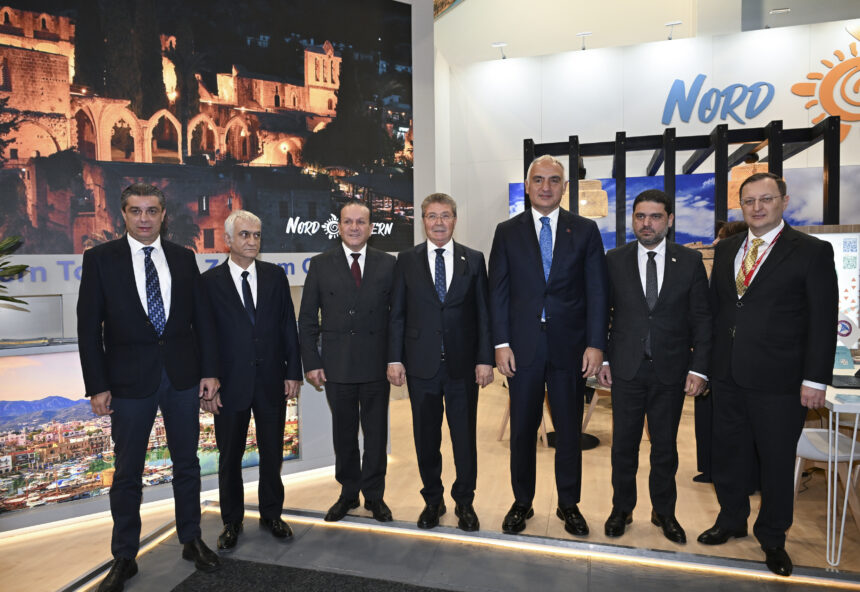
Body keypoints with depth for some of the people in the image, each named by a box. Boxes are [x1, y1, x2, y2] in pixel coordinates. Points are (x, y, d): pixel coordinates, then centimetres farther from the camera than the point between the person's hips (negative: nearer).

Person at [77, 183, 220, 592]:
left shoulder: (183, 258, 4)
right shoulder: (100, 259, -2)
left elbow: (201, 317, 5)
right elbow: (89, 327, -3)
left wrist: (209, 371, 1)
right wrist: (97, 385, -7)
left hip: (182, 376, 2)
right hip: (129, 379, -2)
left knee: (186, 463, 14)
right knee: (127, 471, 10)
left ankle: (191, 540, 32)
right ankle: (124, 557, 28)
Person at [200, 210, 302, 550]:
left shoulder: (275, 276, 3)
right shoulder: (210, 282, -3)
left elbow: (288, 326, 3)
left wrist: (293, 372, -1)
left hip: (271, 382, 2)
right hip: (230, 384, -1)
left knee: (272, 453, 14)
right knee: (229, 458, 13)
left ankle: (271, 514, 33)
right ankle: (232, 521, 32)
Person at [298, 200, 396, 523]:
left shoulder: (388, 264, 3)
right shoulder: (321, 264, 2)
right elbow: (307, 319, 2)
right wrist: (311, 362, -4)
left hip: (377, 364, 0)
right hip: (336, 365, 0)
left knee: (376, 433, 10)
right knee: (344, 433, 13)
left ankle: (374, 495, 28)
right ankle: (348, 493, 31)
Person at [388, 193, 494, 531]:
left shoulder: (474, 260, 4)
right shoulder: (407, 260, 4)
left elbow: (483, 313, 2)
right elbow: (397, 314, 3)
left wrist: (485, 359, -4)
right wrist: (395, 359, -3)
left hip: (463, 364, 0)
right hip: (421, 364, 0)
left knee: (465, 435, 9)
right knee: (426, 437, 11)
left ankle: (465, 502, 28)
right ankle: (433, 500, 30)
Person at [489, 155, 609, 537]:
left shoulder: (585, 230, 5)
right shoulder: (507, 232, 5)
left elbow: (597, 291, 1)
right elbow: (498, 291, 2)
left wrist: (596, 344, -7)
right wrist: (501, 343, -6)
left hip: (569, 345, 0)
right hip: (522, 346, 0)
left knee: (569, 429, 11)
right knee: (522, 429, 10)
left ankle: (568, 504, 29)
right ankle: (522, 503, 27)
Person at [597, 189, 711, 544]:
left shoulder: (690, 261, 1)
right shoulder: (614, 261, 1)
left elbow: (702, 318, 0)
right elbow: (601, 313, 3)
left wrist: (699, 368, -6)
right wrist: (602, 359, -3)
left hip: (671, 369, 0)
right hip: (626, 368, 0)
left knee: (665, 445, 13)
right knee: (624, 444, 9)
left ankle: (664, 512, 31)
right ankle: (622, 509, 27)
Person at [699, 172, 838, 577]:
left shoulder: (812, 251, -5)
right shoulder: (725, 249, 9)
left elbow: (823, 320, -8)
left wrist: (815, 379, -12)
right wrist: (707, 361, 8)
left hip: (779, 380, -4)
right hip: (728, 376, 4)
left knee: (776, 461, 10)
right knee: (728, 454, 16)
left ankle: (772, 537, 31)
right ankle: (731, 520, 38)